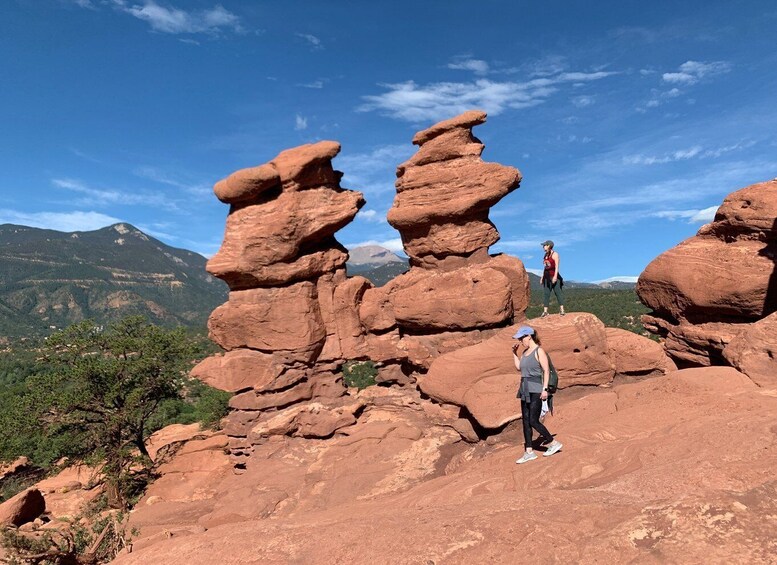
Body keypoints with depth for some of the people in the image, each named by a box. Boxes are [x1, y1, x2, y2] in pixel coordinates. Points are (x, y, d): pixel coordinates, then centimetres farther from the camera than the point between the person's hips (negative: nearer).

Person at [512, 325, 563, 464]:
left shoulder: (539, 351, -10)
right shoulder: (525, 352, 13)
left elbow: (546, 371, -13)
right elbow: (519, 367, 19)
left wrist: (545, 389, -18)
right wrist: (514, 353, 12)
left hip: (535, 391, -8)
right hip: (525, 390, 8)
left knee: (533, 421, -7)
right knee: (525, 421, 7)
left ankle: (553, 443, 13)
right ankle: (529, 452, 13)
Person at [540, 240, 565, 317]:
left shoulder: (555, 254, -5)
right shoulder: (546, 255, 17)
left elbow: (557, 265, -12)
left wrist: (555, 276, -22)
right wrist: (542, 277, 18)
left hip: (554, 276, -7)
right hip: (547, 276, 7)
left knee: (558, 292, -8)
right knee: (546, 293, 3)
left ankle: (562, 310, -8)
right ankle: (545, 311, 2)